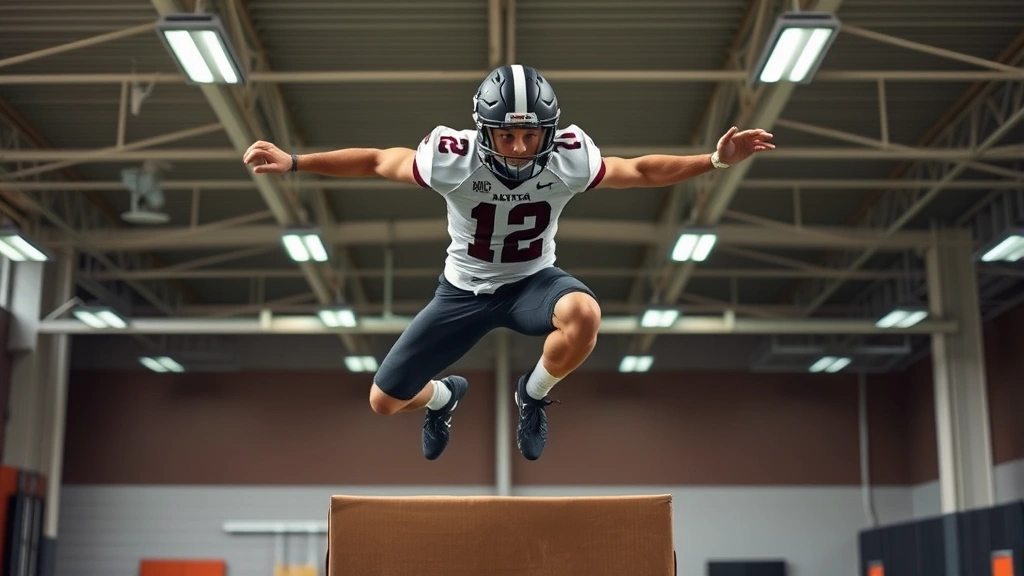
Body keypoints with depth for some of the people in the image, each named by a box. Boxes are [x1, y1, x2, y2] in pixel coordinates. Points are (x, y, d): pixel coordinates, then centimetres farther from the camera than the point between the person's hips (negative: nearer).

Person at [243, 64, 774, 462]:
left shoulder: (569, 159, -23)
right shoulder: (453, 158, -26)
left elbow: (640, 170, -10)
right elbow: (376, 162, -14)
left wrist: (714, 160, -19)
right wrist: (292, 162, -20)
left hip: (532, 282, 0)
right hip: (464, 290, 1)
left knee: (584, 313, -38)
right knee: (384, 401, 0)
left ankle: (533, 394, -5)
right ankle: (443, 396, 40)